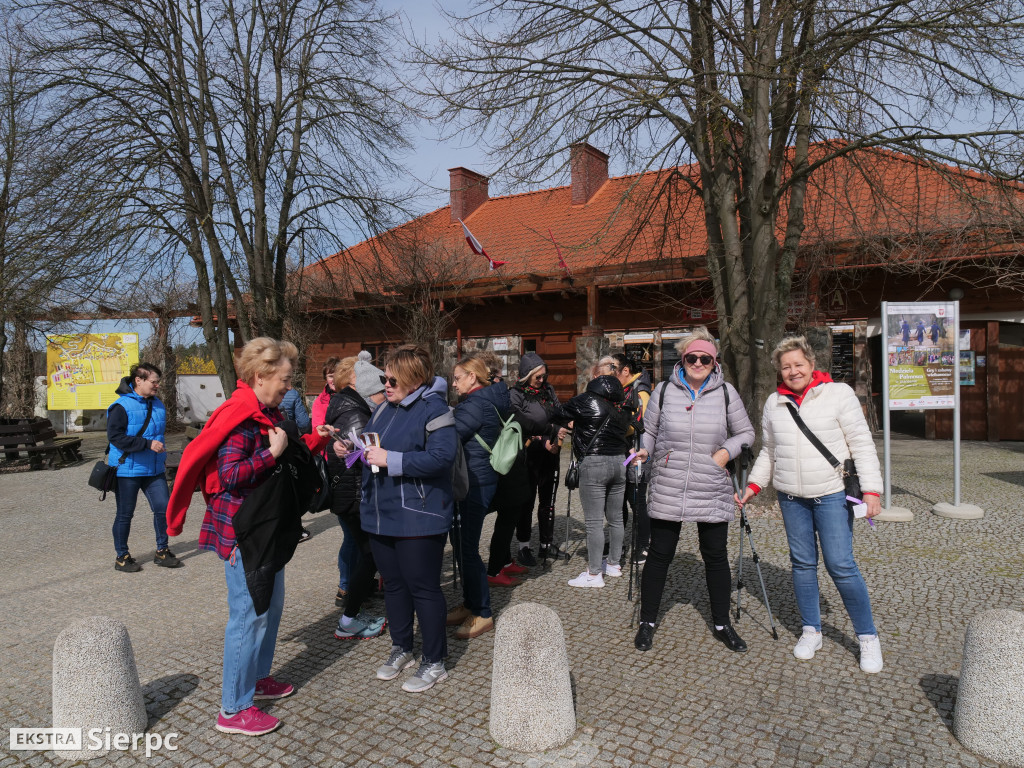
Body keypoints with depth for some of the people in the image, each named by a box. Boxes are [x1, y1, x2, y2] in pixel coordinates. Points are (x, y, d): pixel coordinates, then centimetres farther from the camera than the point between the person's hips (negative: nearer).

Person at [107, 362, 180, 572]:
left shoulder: (157, 404, 9)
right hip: (128, 470, -6)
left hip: (154, 469, 6)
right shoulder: (121, 406, -14)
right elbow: (115, 436, -22)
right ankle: (121, 557, 20)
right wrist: (147, 444, -25)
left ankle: (162, 551, 19)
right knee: (125, 514, 6)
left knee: (164, 508, 4)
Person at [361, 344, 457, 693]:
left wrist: (391, 459, -23)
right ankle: (401, 649, 36)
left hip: (418, 518, -8)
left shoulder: (434, 410, -14)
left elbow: (441, 457, -26)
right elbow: (368, 443, 26)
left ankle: (434, 663, 18)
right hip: (381, 515, 8)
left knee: (423, 588, 2)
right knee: (393, 584, 18)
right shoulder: (384, 408, 11)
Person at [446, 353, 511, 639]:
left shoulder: (476, 404, -17)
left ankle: (482, 614, 6)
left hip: (474, 484, -10)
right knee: (461, 545, 16)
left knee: (468, 549, -4)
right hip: (471, 482, 10)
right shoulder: (488, 401, 13)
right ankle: (470, 604, 28)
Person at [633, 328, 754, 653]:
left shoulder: (726, 392, 3)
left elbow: (746, 432, 11)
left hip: (712, 492, 1)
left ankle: (721, 624, 29)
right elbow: (649, 430, 12)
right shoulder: (664, 390, 2)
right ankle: (647, 623, 23)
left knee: (716, 556, 10)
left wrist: (727, 450, -7)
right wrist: (645, 451, -7)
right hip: (667, 490, 0)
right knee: (659, 555, 7)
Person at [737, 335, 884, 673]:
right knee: (802, 563, 10)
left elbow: (862, 444, -5)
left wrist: (871, 489, -12)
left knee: (840, 565, -5)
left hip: (832, 494, -4)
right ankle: (811, 631, 24)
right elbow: (769, 451, 18)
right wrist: (754, 484, 11)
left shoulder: (838, 393, -4)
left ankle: (868, 637, 13)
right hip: (791, 497, 4)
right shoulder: (774, 403, 9)